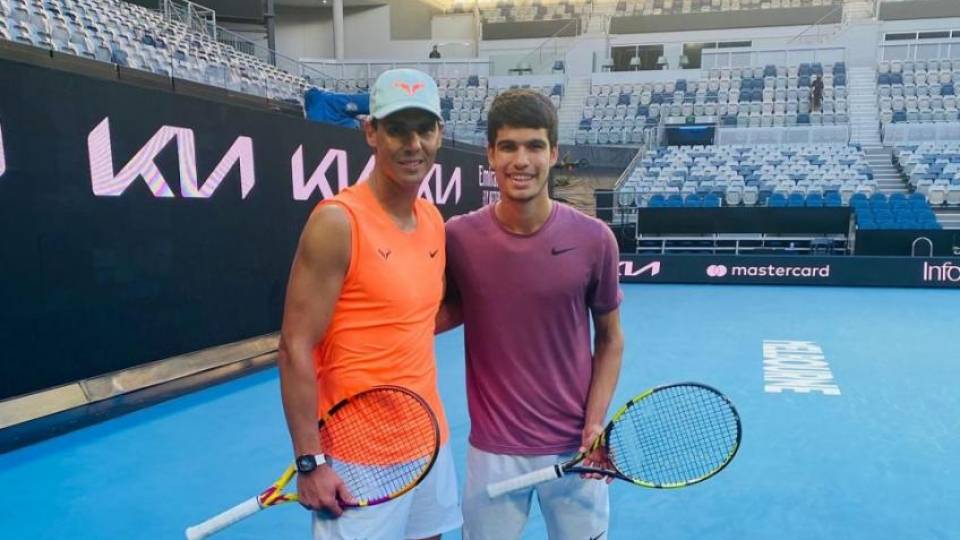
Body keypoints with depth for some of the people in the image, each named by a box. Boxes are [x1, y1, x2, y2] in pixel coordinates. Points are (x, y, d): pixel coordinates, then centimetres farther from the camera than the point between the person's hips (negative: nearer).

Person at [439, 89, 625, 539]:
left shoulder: (594, 239, -10)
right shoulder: (458, 237, -10)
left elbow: (610, 338, 2)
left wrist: (596, 422, -6)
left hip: (575, 445, 0)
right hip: (493, 448, 0)